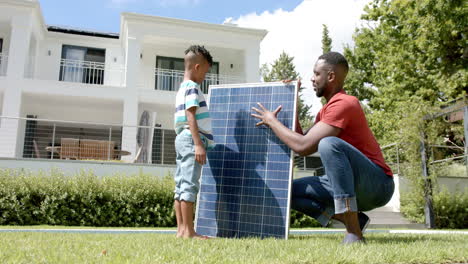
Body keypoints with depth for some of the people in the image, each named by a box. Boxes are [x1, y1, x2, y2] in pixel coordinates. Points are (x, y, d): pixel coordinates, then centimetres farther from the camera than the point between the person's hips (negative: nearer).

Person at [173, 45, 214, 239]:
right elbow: (191, 116, -17)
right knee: (190, 184, -11)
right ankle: (189, 231, -9)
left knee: (181, 185, 7)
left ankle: (181, 229, 11)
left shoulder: (182, 89, 23)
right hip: (191, 139, -10)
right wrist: (198, 144, -22)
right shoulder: (192, 87, -7)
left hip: (182, 139, 10)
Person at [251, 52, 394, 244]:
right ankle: (353, 219, -3)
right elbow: (301, 141, 10)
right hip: (352, 186, 9)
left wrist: (271, 120, -11)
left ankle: (354, 234, -32)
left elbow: (303, 146, -25)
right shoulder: (325, 110, 14)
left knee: (329, 144, -35)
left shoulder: (344, 104, -17)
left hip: (378, 185, -9)